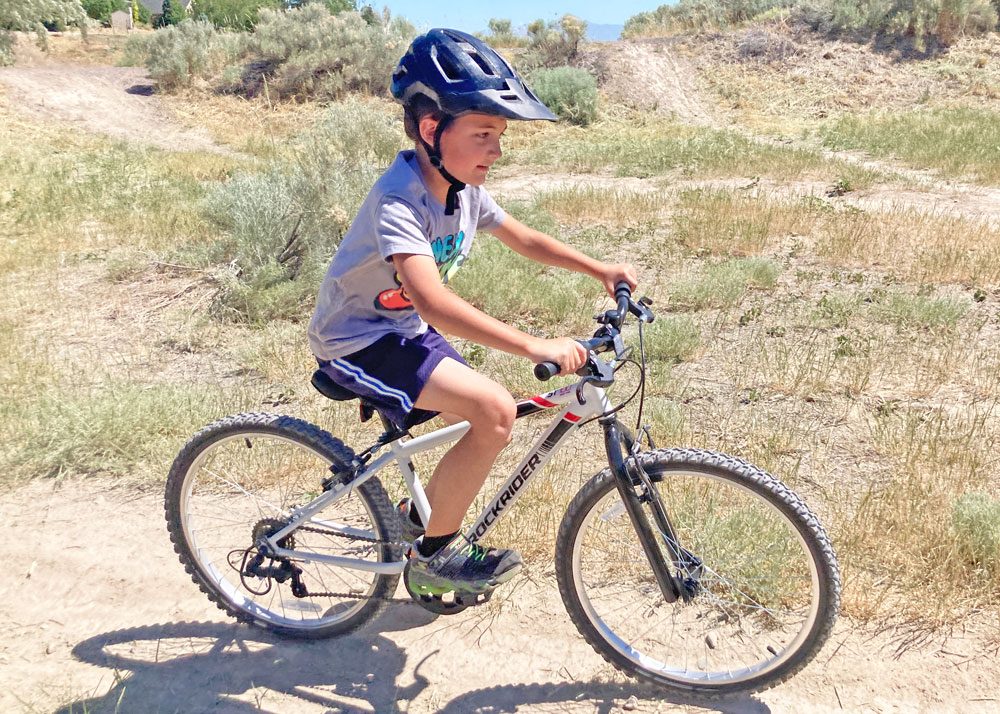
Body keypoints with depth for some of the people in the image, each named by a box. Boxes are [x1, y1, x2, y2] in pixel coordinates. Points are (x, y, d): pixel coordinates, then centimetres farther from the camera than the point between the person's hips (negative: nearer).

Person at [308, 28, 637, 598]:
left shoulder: (464, 189, -1)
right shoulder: (399, 199, -28)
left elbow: (523, 238, 13)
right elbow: (433, 302, -41)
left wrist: (599, 269, 4)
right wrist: (533, 346, -46)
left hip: (408, 332, 9)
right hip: (359, 341, -9)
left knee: (492, 421, 8)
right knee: (495, 411, -24)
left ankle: (420, 516, 31)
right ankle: (433, 554, -4)